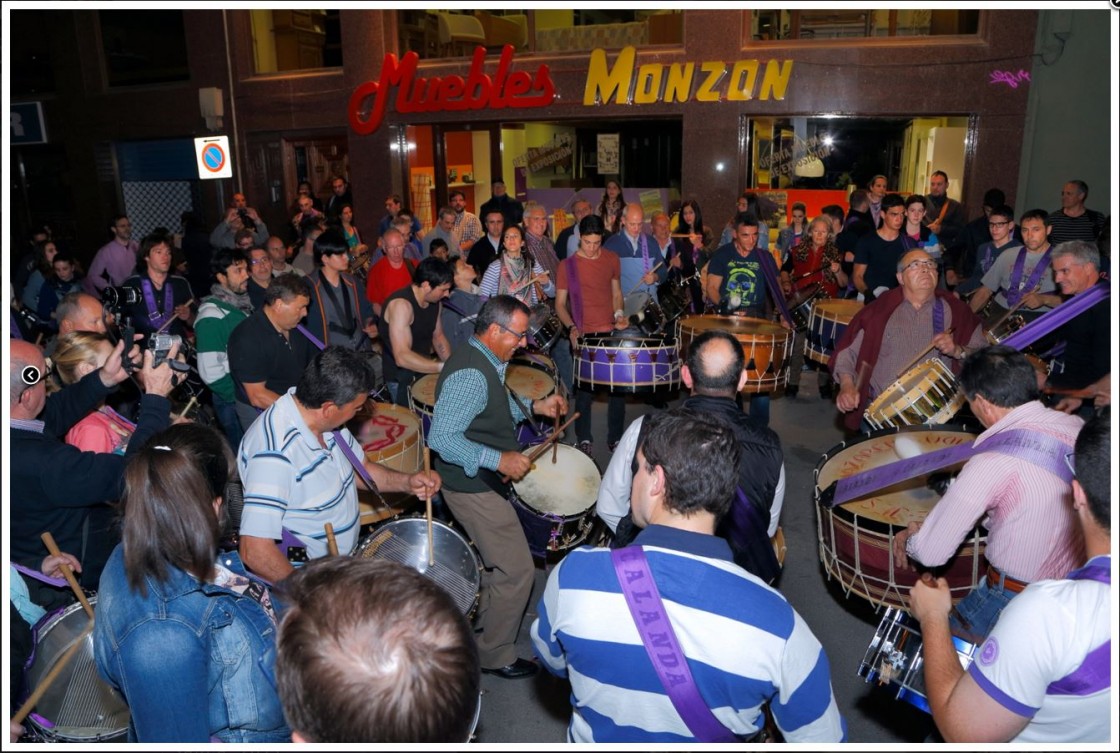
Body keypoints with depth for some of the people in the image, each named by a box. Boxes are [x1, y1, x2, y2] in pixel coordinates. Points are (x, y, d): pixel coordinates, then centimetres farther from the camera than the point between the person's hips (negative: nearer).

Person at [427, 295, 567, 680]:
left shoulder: (485, 362, 5)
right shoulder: (470, 374, -28)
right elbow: (441, 438, -32)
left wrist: (534, 406, 8)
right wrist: (499, 459, -31)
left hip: (483, 481, 11)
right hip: (474, 487, -11)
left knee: (495, 561, 27)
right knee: (516, 571, -1)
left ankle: (477, 620, 48)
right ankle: (495, 655, 17)